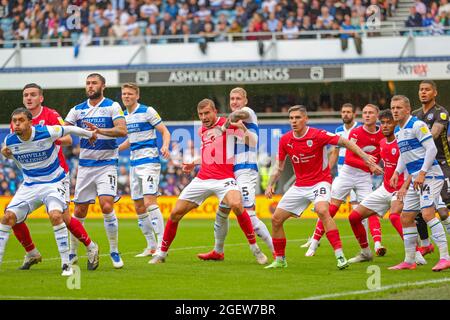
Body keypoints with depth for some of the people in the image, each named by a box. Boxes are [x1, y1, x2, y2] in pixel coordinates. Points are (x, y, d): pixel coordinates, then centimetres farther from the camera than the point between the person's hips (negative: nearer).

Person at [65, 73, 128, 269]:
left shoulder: (112, 107, -4)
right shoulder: (77, 110, 8)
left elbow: (122, 131, -17)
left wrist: (99, 130, -31)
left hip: (106, 164, -4)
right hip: (85, 165, 4)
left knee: (107, 206, -18)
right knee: (79, 212, 5)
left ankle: (114, 251, -6)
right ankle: (72, 253, 18)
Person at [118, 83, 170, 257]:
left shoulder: (147, 111, -8)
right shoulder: (124, 116, 13)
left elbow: (165, 132, -8)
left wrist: (165, 146, -26)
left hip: (149, 161, -8)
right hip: (134, 164, 8)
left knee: (149, 202, -19)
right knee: (138, 207, 8)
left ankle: (162, 245, -20)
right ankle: (151, 246, 17)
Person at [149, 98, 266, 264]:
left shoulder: (227, 124, -5)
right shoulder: (202, 131, 15)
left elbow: (252, 143, -12)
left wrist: (243, 128, -29)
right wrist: (193, 163, 25)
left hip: (224, 179, -6)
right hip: (202, 179, 6)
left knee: (236, 205, -34)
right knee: (175, 213, 2)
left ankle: (255, 248, -20)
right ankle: (161, 254, 19)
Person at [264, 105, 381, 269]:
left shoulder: (317, 135, -16)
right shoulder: (285, 140, -1)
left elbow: (344, 142, -14)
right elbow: (279, 167, 12)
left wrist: (364, 156, -24)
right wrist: (270, 185, -1)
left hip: (320, 181, -6)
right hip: (299, 186, 6)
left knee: (322, 210, -34)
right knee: (276, 219, 2)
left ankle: (340, 256, -35)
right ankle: (280, 260, 20)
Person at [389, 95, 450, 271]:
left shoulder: (417, 125, -11)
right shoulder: (398, 131, 16)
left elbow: (432, 149, -17)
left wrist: (422, 174, -21)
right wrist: (397, 172, 13)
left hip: (429, 175, -10)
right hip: (415, 179, 10)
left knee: (427, 213, -23)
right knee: (406, 218, 9)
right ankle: (409, 261, 17)